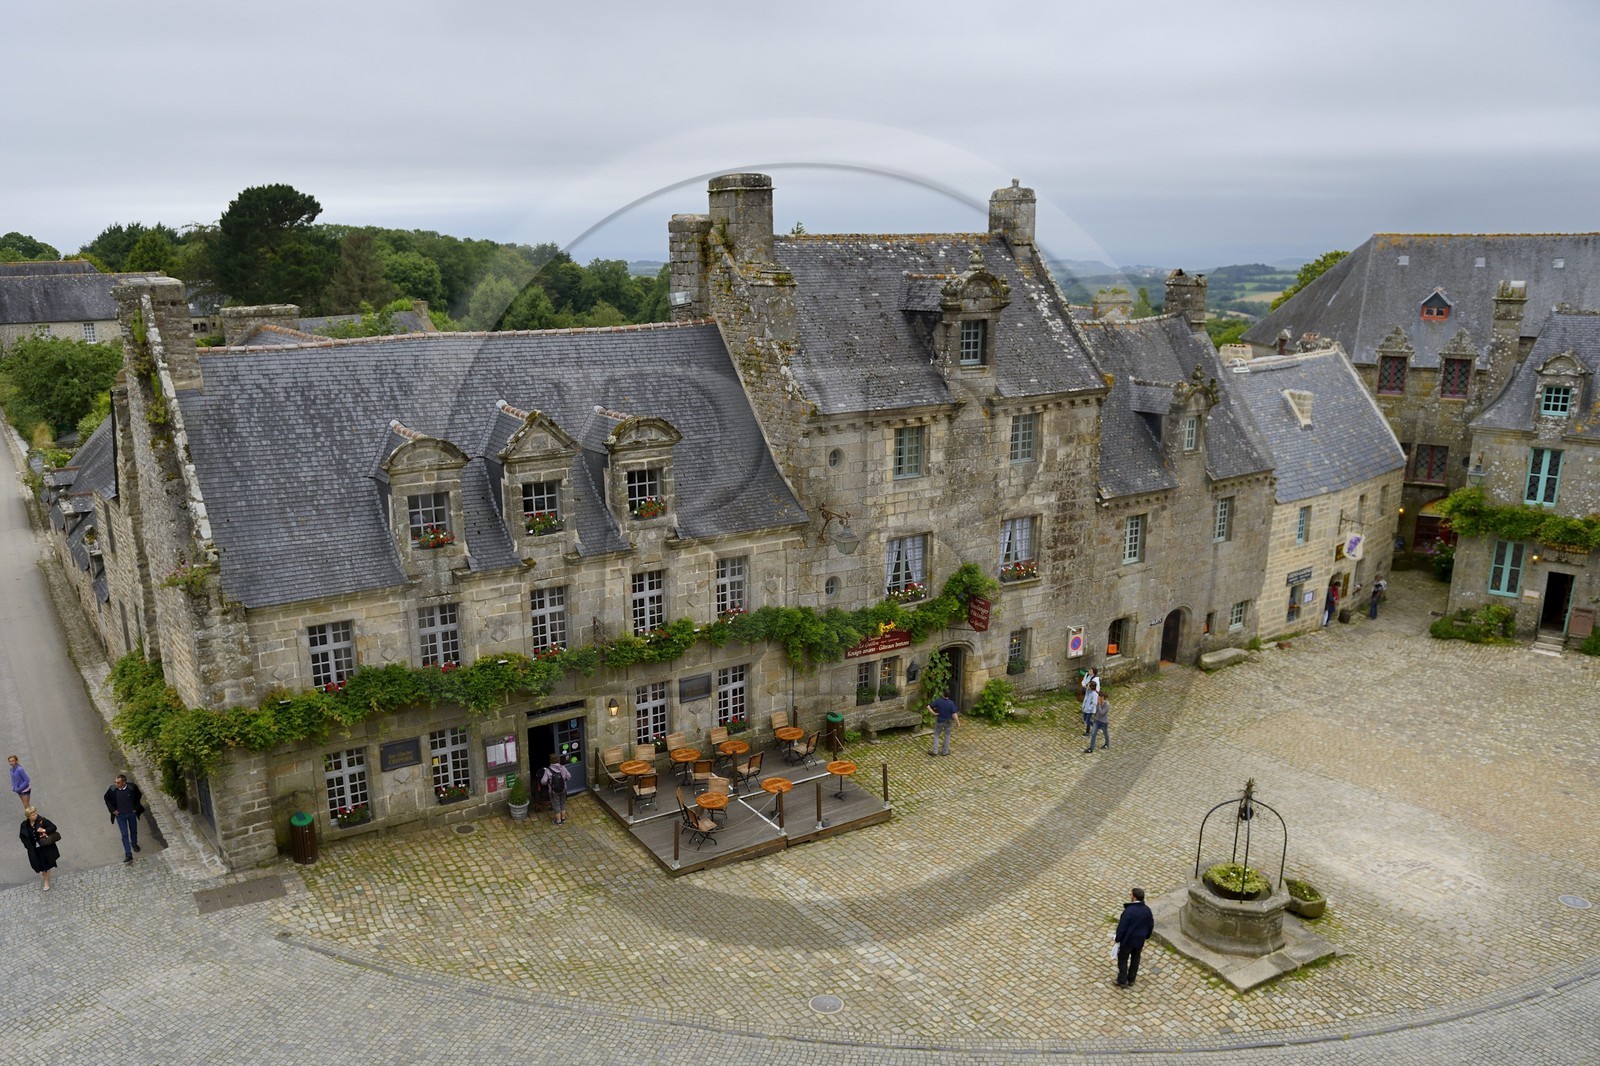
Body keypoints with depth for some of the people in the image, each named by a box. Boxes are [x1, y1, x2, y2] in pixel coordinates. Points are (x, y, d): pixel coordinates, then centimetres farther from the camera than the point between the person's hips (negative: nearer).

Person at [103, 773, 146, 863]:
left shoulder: (132, 788, -22)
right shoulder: (112, 789, -20)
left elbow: (139, 795, -1)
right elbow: (107, 798, 1)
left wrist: (136, 807, -3)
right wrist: (112, 809, -5)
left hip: (131, 813, 1)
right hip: (120, 815, -1)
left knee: (134, 830, 21)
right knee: (124, 835, 0)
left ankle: (134, 843, 49)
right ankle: (128, 854, 5)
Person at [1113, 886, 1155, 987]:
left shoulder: (1129, 911, -28)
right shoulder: (1147, 910, -8)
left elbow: (1122, 927, -22)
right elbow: (1151, 925, 5)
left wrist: (1118, 939, -7)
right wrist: (1146, 936, 20)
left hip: (1127, 940, -6)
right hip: (1140, 940, 6)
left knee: (1123, 959, 12)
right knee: (1135, 959, 22)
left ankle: (1122, 981, 17)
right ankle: (1131, 980, 33)